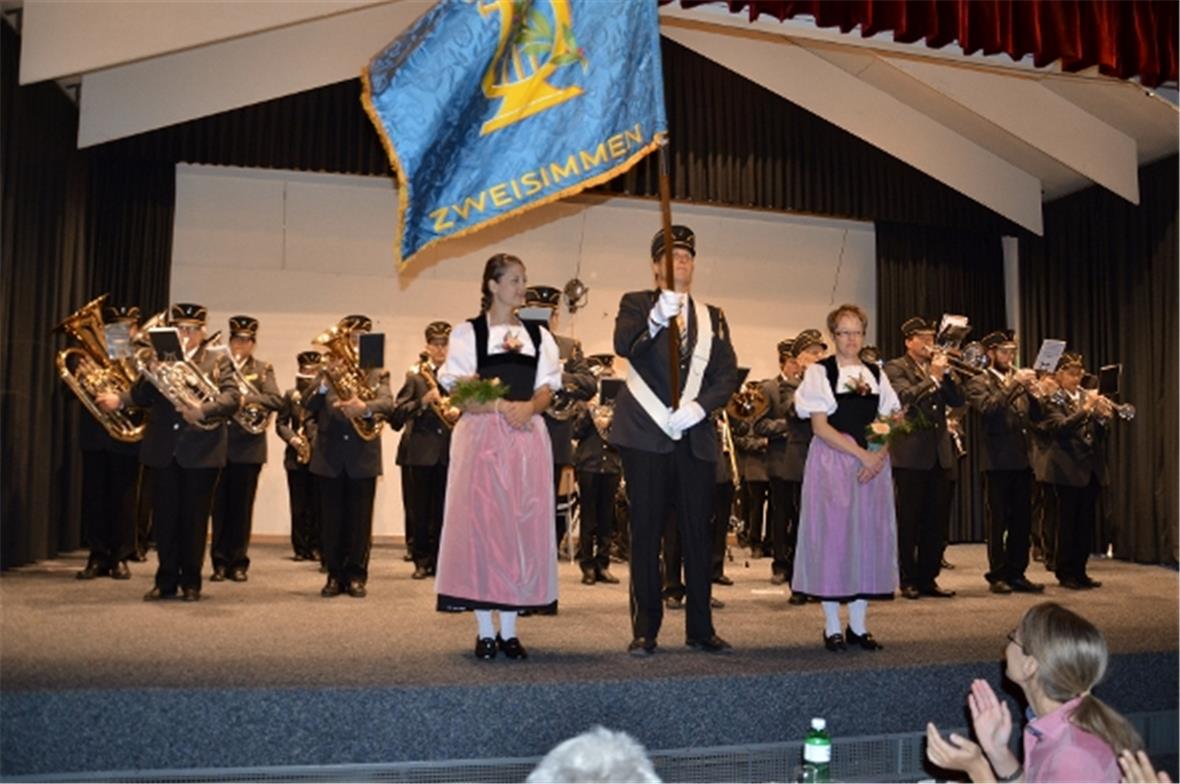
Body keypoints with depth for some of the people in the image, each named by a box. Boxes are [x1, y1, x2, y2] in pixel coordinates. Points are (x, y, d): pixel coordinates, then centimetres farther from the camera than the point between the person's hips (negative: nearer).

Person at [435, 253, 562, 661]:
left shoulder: (538, 334, 15)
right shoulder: (467, 332, 5)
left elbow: (546, 389, 8)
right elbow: (458, 391, -4)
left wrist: (528, 407, -13)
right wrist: (500, 406, -19)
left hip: (527, 437, 3)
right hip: (481, 436, -3)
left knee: (521, 525, 1)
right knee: (479, 524, -4)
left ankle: (509, 630, 10)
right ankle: (484, 630, 5)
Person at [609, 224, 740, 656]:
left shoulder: (712, 316, 16)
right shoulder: (636, 303, 6)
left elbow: (728, 374, 7)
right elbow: (623, 346, -14)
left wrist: (698, 407, -10)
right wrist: (657, 317, -32)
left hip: (696, 438, 3)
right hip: (647, 435, -3)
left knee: (698, 533, 5)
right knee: (645, 533, 0)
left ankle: (701, 628, 16)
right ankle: (644, 630, 9)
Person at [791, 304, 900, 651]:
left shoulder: (876, 374, 13)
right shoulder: (819, 372, 0)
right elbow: (820, 427, -9)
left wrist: (880, 456, -9)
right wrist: (861, 454, -16)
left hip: (873, 463, 5)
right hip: (833, 463, -4)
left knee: (869, 538, 3)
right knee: (833, 536, -4)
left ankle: (858, 626, 13)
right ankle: (832, 627, 5)